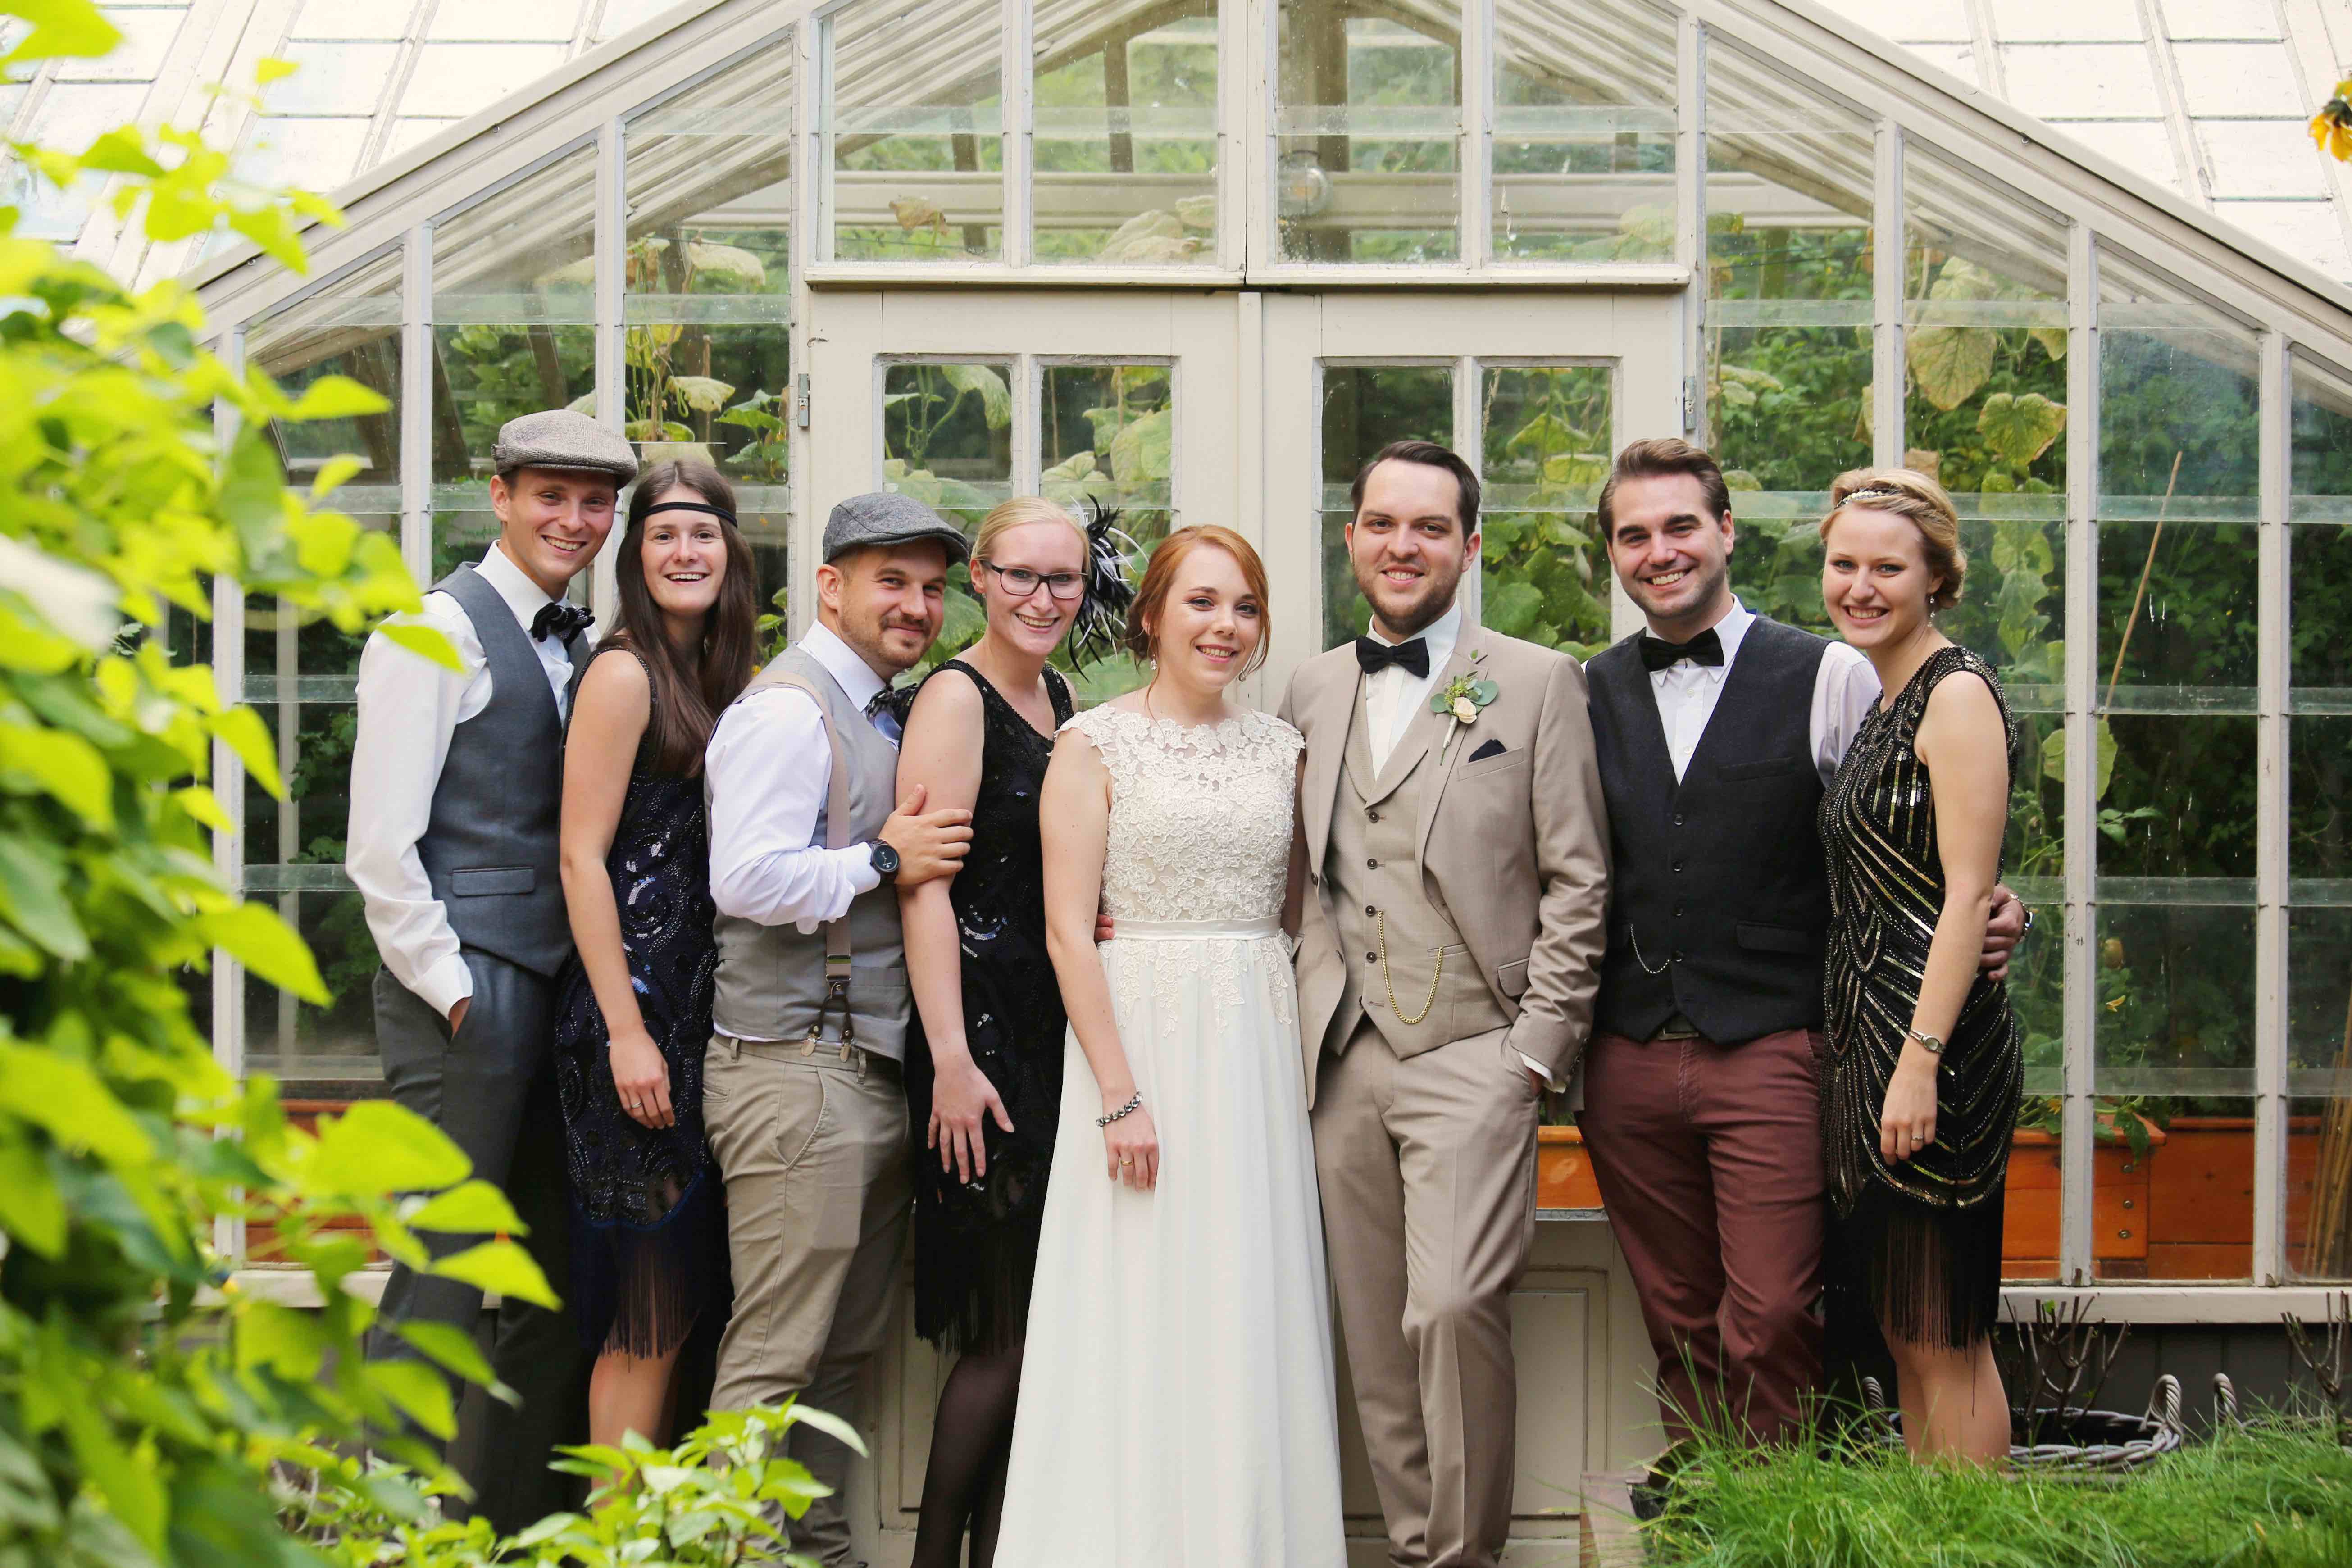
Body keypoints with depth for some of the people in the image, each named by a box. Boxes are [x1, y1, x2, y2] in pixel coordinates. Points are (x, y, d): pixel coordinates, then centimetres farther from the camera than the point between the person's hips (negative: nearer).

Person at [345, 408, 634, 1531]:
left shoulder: (580, 646, 17)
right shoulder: (438, 632, -6)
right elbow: (380, 846, -12)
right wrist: (452, 987, -13)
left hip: (557, 991, 8)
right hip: (466, 995, -8)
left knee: (556, 1285, 11)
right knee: (442, 1284, -8)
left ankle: (516, 1523, 19)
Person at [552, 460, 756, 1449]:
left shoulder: (717, 679, 15)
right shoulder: (624, 674, -9)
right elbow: (582, 858, -14)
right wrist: (625, 1032, -19)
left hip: (697, 1003, 8)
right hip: (631, 1001, -8)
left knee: (677, 1301, 10)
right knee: (650, 1310, -6)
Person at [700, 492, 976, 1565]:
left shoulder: (882, 715, 19)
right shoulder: (790, 708, -10)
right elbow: (748, 878, -22)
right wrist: (884, 861, -13)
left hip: (872, 1067, 9)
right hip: (795, 1066, -9)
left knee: (844, 1352, 13)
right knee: (775, 1356, -8)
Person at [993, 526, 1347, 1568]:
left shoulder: (1277, 748, 11)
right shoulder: (1097, 745, -3)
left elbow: (1292, 914, 15)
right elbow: (1068, 930, -8)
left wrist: (1304, 1057, 1)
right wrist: (1118, 1093, -15)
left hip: (1261, 1050, 4)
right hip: (1142, 1038, -4)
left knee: (1256, 1323, 5)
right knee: (1143, 1330, -2)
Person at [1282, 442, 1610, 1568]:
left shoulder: (1537, 682, 2)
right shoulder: (1312, 690, 15)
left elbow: (1576, 882, 0)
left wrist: (1538, 1045, -7)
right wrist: (1305, 1025, 5)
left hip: (1471, 1055, -4)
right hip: (1342, 1058, 4)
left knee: (1453, 1307, -17)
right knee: (1374, 1335, 6)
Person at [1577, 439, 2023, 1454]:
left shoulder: (1829, 678, 1)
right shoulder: (1590, 695, 11)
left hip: (1770, 1056, -3)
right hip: (1630, 1059, 3)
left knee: (1771, 1325, -7)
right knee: (1678, 1326, 10)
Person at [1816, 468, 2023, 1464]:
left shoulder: (1959, 693, -11)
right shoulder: (1884, 705, 17)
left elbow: (1969, 895, -17)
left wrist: (1920, 1063, -22)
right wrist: (1871, 1063, 15)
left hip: (1933, 1042, -9)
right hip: (1871, 1040, 9)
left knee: (1943, 1338, -5)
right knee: (1905, 1337, 12)